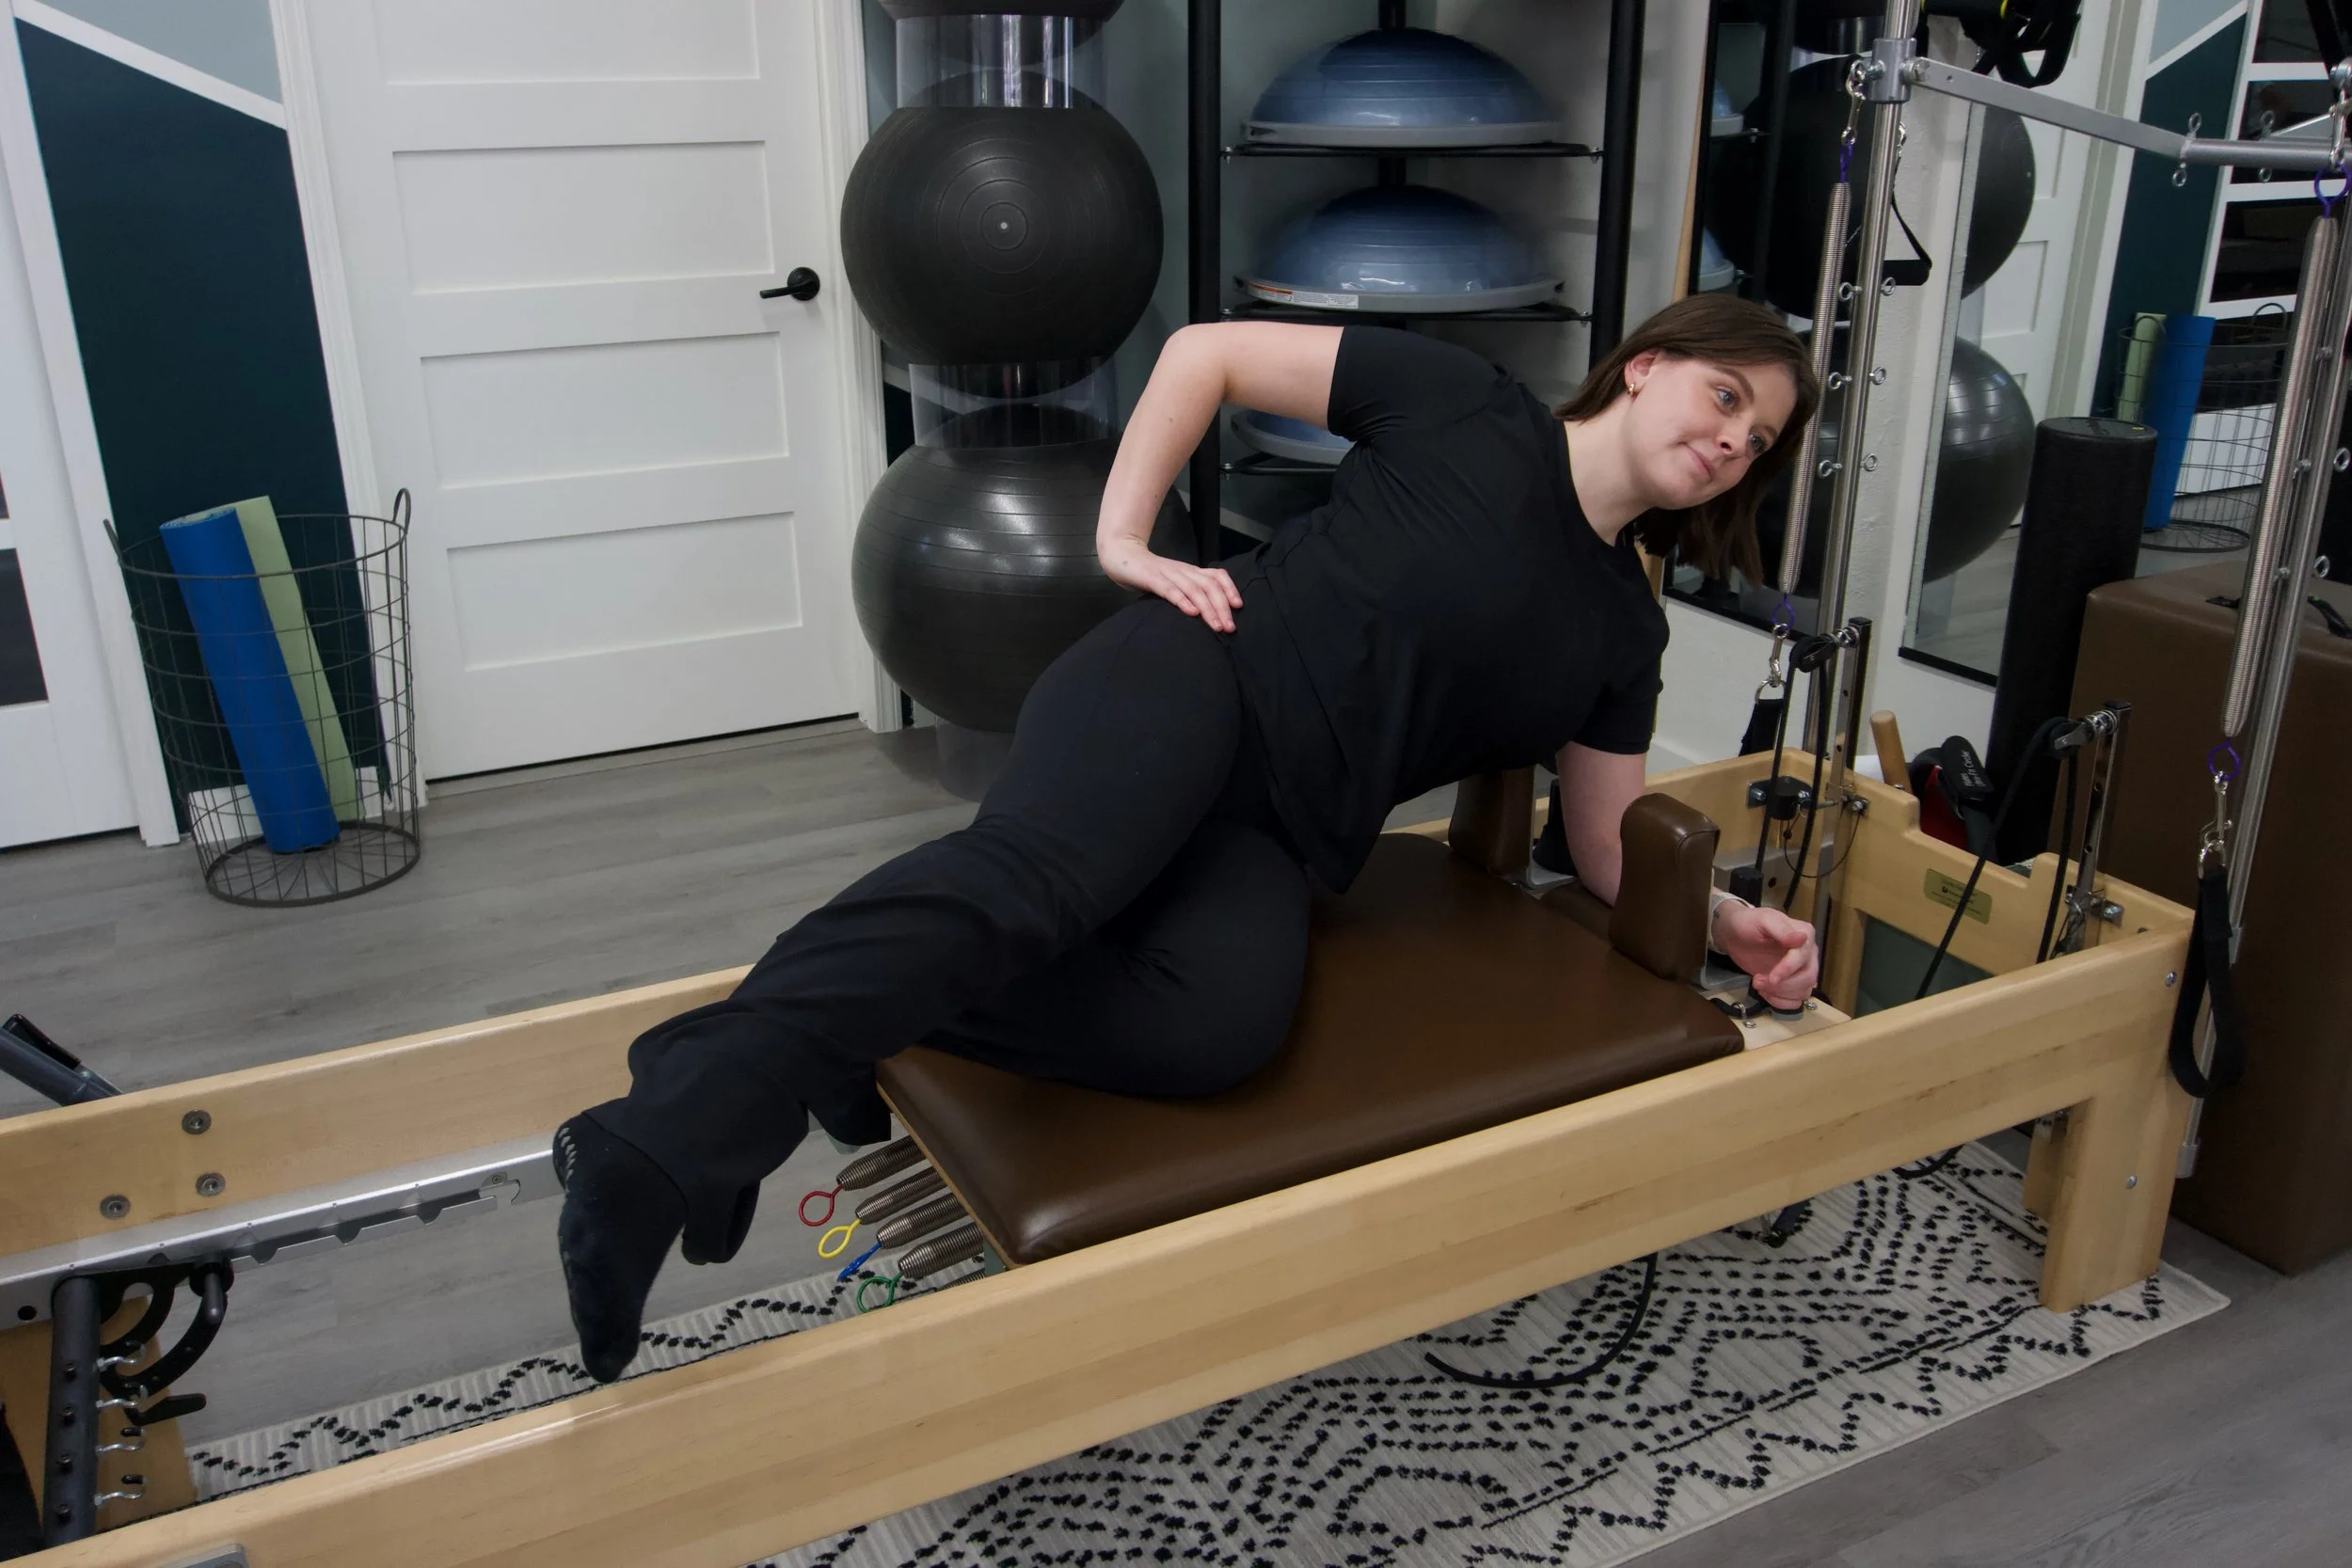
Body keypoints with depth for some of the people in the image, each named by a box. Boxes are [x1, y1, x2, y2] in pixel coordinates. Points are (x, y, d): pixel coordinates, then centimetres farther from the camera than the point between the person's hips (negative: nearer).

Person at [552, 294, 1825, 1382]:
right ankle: (674, 1125, -46)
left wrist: (1726, 922, 6)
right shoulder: (1466, 404, 9)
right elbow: (1208, 351, 9)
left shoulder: (1622, 631, 22)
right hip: (1202, 674, -4)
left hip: (1279, 834, 4)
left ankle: (853, 1016, -22)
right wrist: (1125, 540, -2)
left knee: (1226, 1023, -32)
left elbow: (1614, 850, 24)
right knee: (1035, 868, -38)